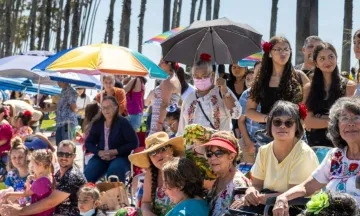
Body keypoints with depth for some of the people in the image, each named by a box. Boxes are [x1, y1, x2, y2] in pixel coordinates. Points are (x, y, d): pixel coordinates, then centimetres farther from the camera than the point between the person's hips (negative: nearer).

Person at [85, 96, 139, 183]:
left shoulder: (123, 122, -5)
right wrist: (99, 152, -10)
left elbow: (134, 143, -6)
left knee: (114, 171, -37)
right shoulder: (97, 123, 8)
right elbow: (88, 143, 12)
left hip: (120, 157, -4)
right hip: (101, 157, 4)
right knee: (87, 175, -23)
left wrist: (115, 152, -15)